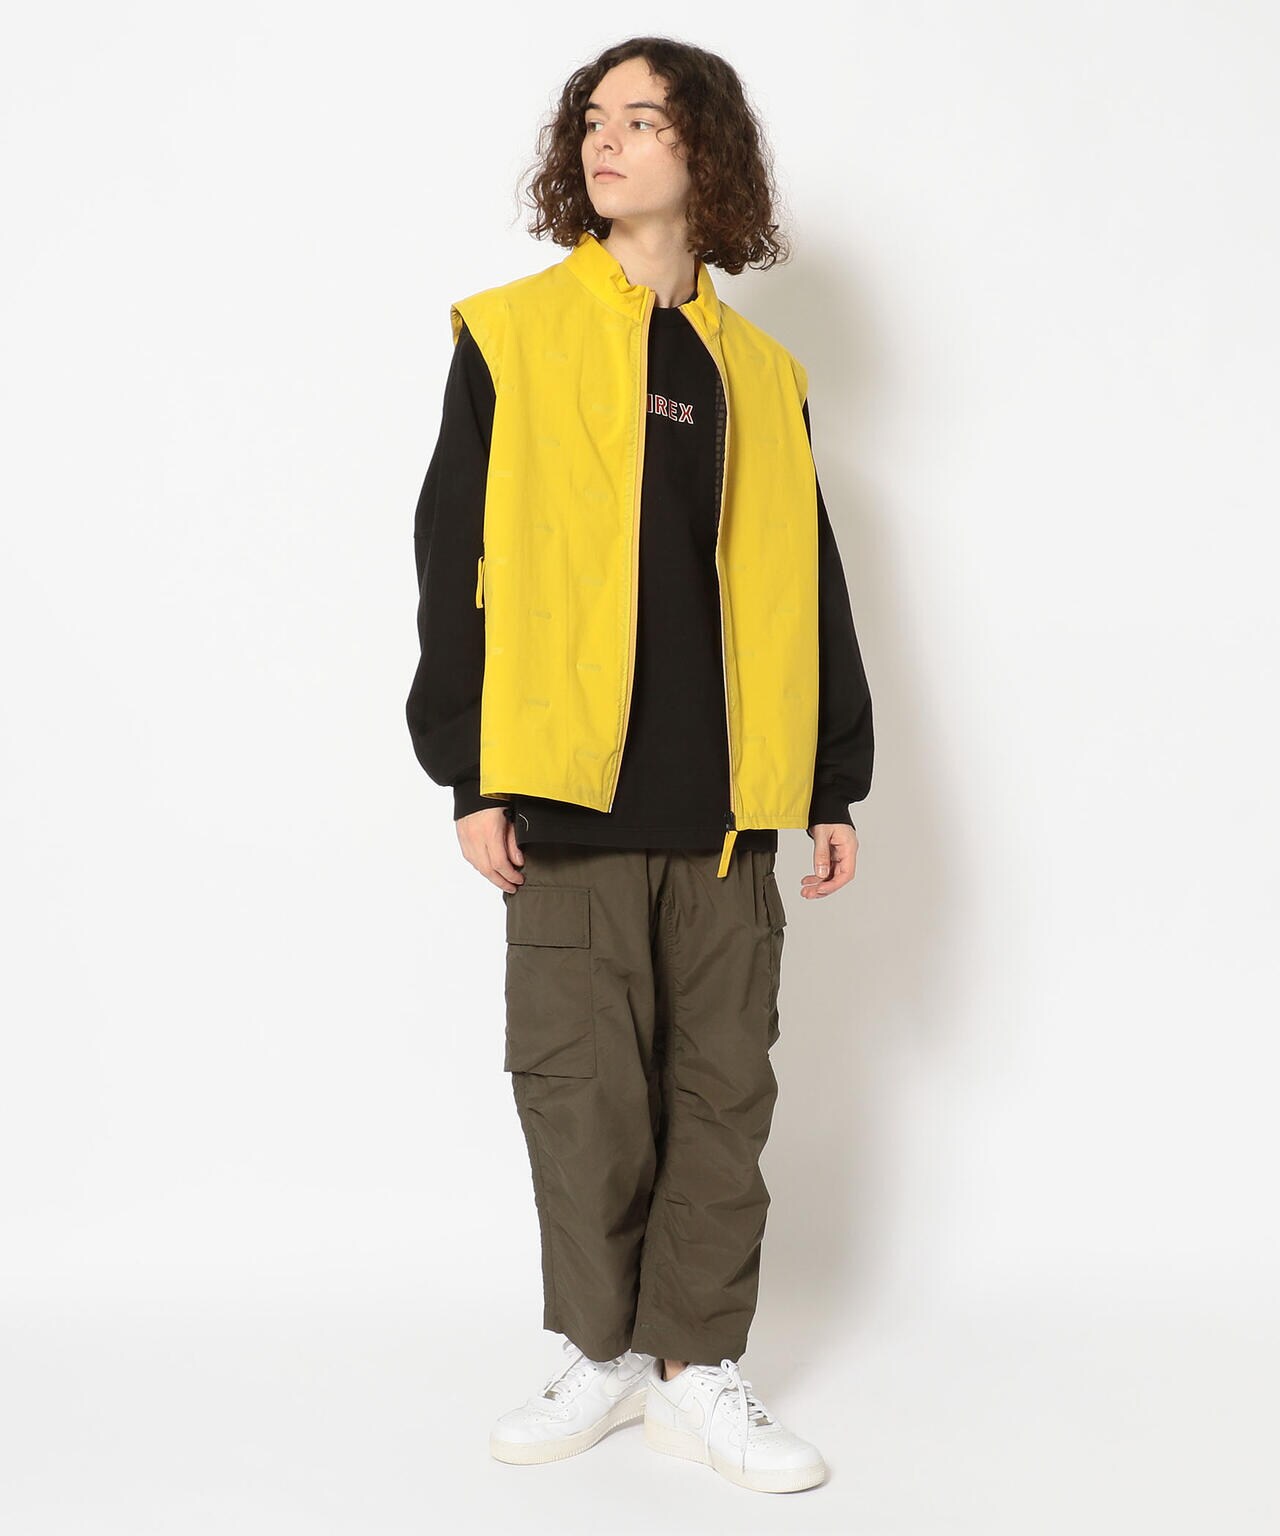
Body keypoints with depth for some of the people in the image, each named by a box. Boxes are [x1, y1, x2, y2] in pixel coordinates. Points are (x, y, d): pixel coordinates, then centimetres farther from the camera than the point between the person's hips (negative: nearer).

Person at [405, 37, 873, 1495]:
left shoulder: (762, 375, 12)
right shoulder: (513, 337, 4)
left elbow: (808, 591, 14)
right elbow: (455, 557, 0)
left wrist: (834, 783, 9)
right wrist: (473, 772, -7)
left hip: (728, 805, 3)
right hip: (569, 796, -2)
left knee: (722, 1091, 7)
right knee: (583, 1086, 4)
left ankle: (698, 1369, 20)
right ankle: (604, 1351, 23)